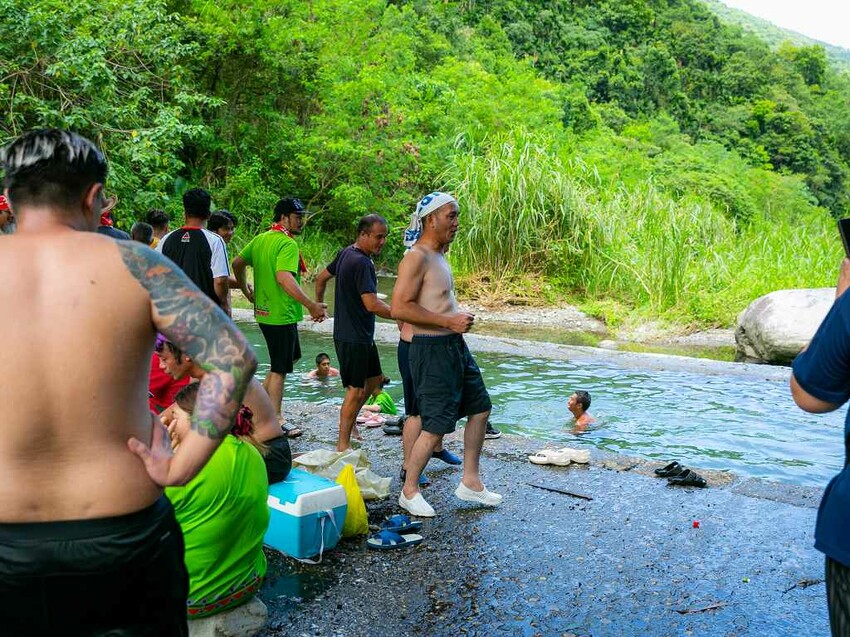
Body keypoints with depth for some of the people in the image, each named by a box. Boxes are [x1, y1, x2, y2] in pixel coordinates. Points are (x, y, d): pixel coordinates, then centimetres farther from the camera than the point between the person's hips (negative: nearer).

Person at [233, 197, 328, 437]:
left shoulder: (260, 239, 9)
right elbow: (284, 278, -32)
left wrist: (246, 290, 30)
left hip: (264, 312, 9)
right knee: (280, 370, 3)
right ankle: (276, 421, 13)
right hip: (281, 315, -9)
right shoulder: (287, 244, -18)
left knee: (292, 356, 25)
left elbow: (237, 263, 17)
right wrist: (312, 305, -34)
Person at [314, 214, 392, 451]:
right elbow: (372, 305, -27)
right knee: (356, 389, -3)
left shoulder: (345, 254, 9)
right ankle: (343, 444, 6)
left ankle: (349, 420, 30)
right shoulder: (361, 262, -22)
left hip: (362, 335, 10)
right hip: (353, 337, -10)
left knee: (374, 378, 19)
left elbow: (321, 278, 21)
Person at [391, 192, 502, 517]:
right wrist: (449, 321, -22)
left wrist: (459, 318, 13)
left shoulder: (438, 255, 15)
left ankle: (470, 482, 27)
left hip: (455, 345, 10)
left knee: (480, 408, 16)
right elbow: (399, 307, -25)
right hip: (432, 349, -10)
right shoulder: (416, 258, -17)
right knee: (436, 426, -5)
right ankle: (409, 491, 14)